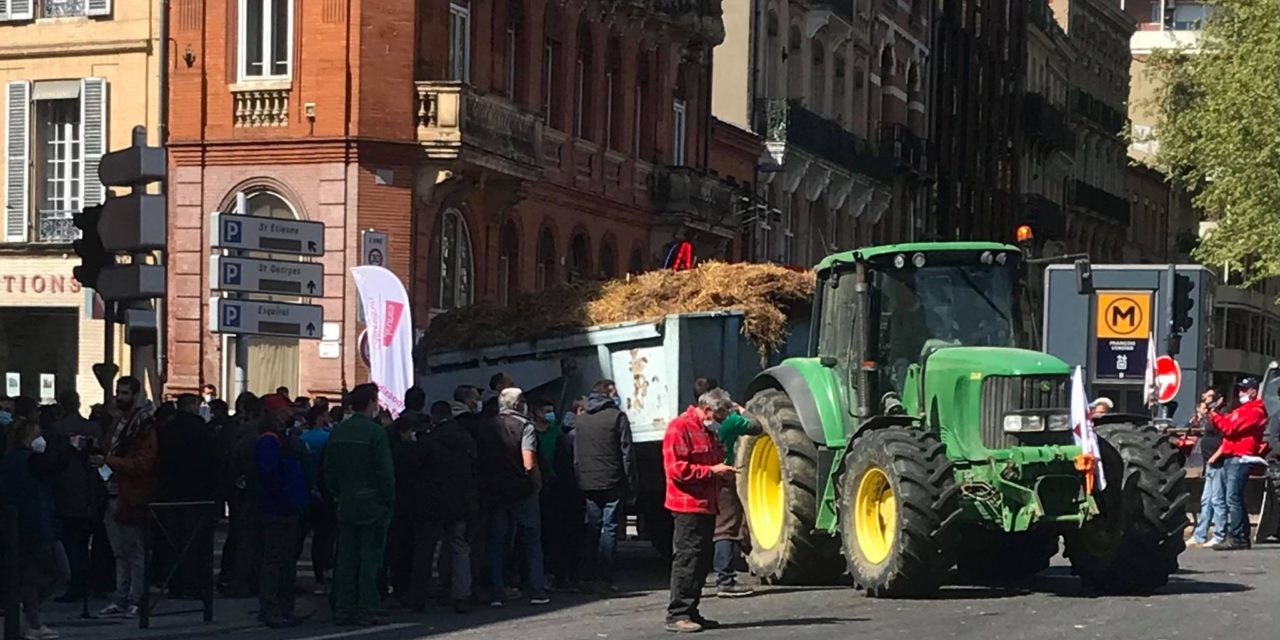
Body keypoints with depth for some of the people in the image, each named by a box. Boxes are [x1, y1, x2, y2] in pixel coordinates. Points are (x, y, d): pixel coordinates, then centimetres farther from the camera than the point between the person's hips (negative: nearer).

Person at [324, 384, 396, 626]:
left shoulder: (338, 432, 6)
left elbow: (329, 470, 10)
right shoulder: (375, 431, -14)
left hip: (346, 505, 6)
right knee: (370, 558, 0)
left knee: (346, 559, 9)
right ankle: (366, 612, 0)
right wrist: (389, 500, -6)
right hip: (372, 505, -6)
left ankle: (343, 610, 11)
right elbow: (385, 471, -16)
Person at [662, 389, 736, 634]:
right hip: (688, 506, -10)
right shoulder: (680, 428, -11)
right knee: (687, 559, -10)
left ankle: (690, 612, 17)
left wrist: (723, 471, 8)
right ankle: (677, 615, -8)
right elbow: (676, 469, -18)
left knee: (702, 561, 11)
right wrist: (712, 471, -18)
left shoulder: (708, 431, 19)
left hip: (707, 506, 10)